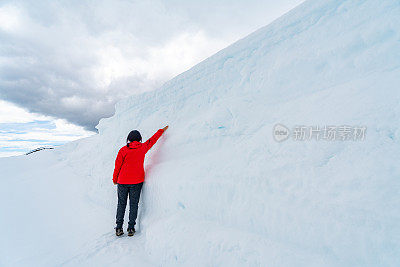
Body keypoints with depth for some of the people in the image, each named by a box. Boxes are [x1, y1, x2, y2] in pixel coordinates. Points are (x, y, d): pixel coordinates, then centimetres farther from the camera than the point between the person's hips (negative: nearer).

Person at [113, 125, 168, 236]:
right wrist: (162, 130, 29)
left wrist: (115, 179, 14)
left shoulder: (123, 150, -6)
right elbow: (153, 139, 13)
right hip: (137, 181, 0)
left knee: (121, 204, 11)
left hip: (123, 181, 0)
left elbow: (118, 166, -1)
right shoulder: (143, 148, -3)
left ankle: (119, 228, 12)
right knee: (133, 204, 8)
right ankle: (131, 228, 9)